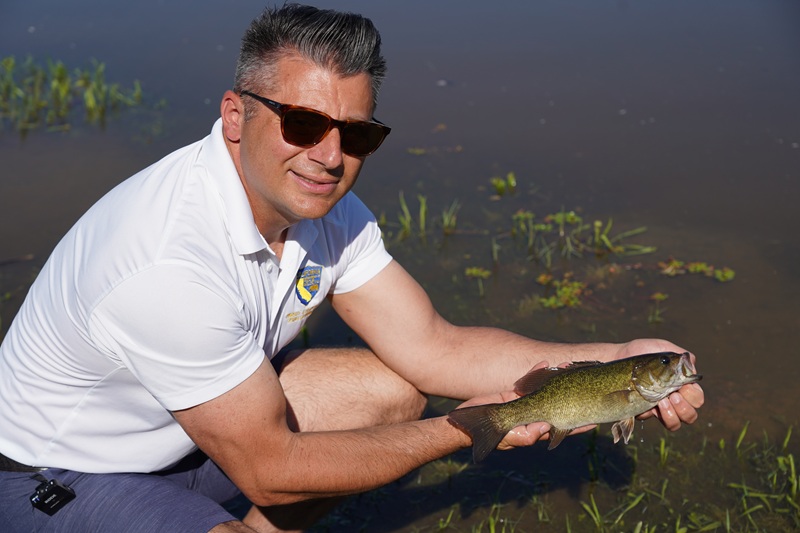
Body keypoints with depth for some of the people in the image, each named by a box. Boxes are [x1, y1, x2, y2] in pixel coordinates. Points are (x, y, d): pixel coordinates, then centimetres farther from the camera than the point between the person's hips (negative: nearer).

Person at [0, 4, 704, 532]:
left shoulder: (324, 209, -10)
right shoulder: (170, 261, -34)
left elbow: (430, 346, -7)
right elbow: (271, 471, -27)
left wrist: (615, 361, -15)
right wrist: (468, 430, -21)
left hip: (188, 428, 8)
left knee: (391, 389, -2)